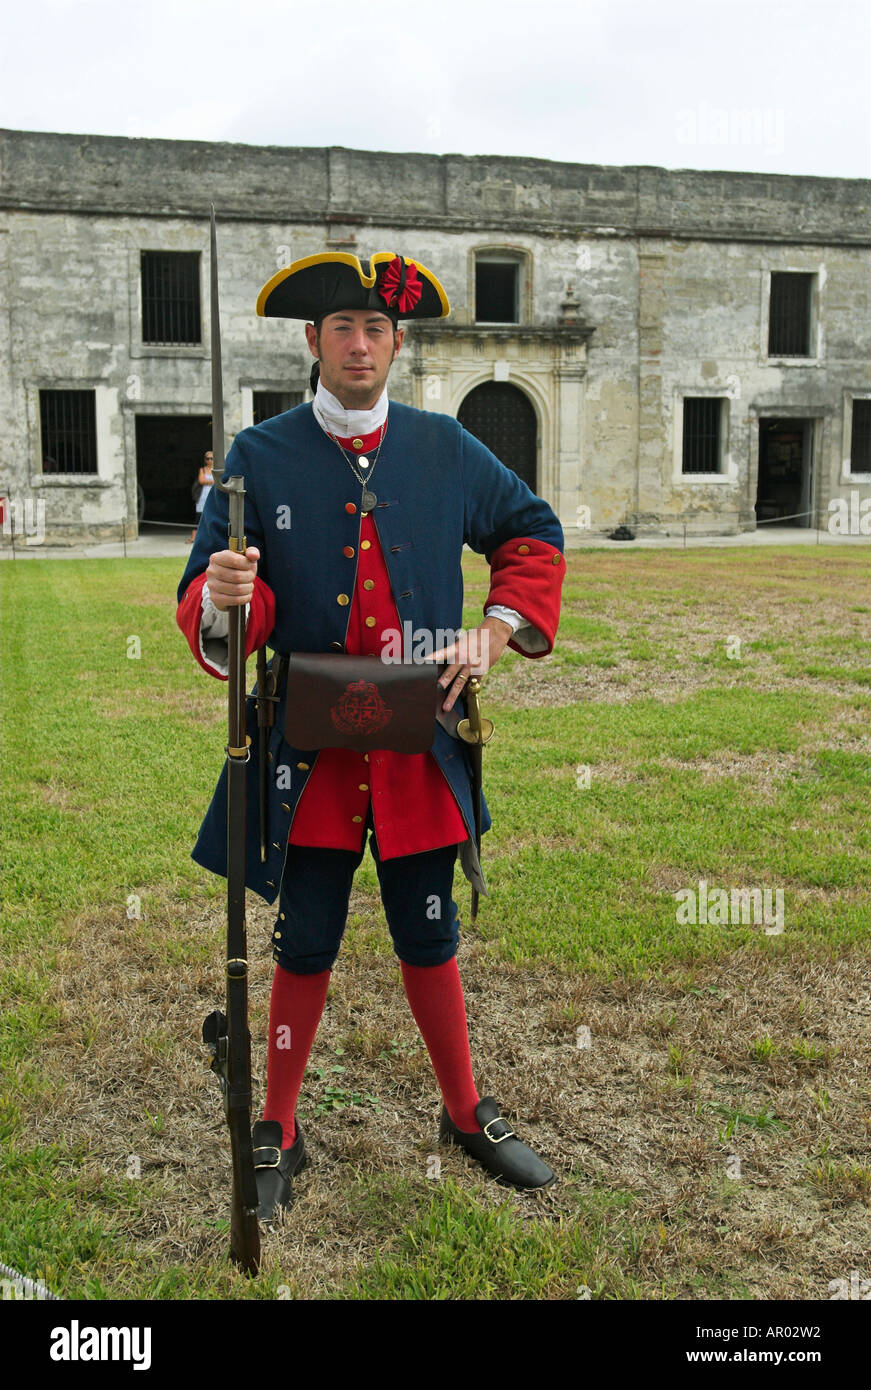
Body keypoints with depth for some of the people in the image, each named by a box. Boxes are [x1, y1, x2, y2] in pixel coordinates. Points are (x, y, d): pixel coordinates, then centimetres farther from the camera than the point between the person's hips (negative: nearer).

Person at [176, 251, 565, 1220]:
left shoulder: (444, 448, 4)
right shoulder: (259, 456, -2)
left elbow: (533, 535, 15)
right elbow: (203, 604, -4)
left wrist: (494, 633, 0)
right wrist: (224, 596, -29)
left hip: (418, 744, 2)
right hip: (309, 749, -1)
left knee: (429, 940, 14)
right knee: (304, 947, 8)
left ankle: (466, 1113, 34)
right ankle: (277, 1133, 28)